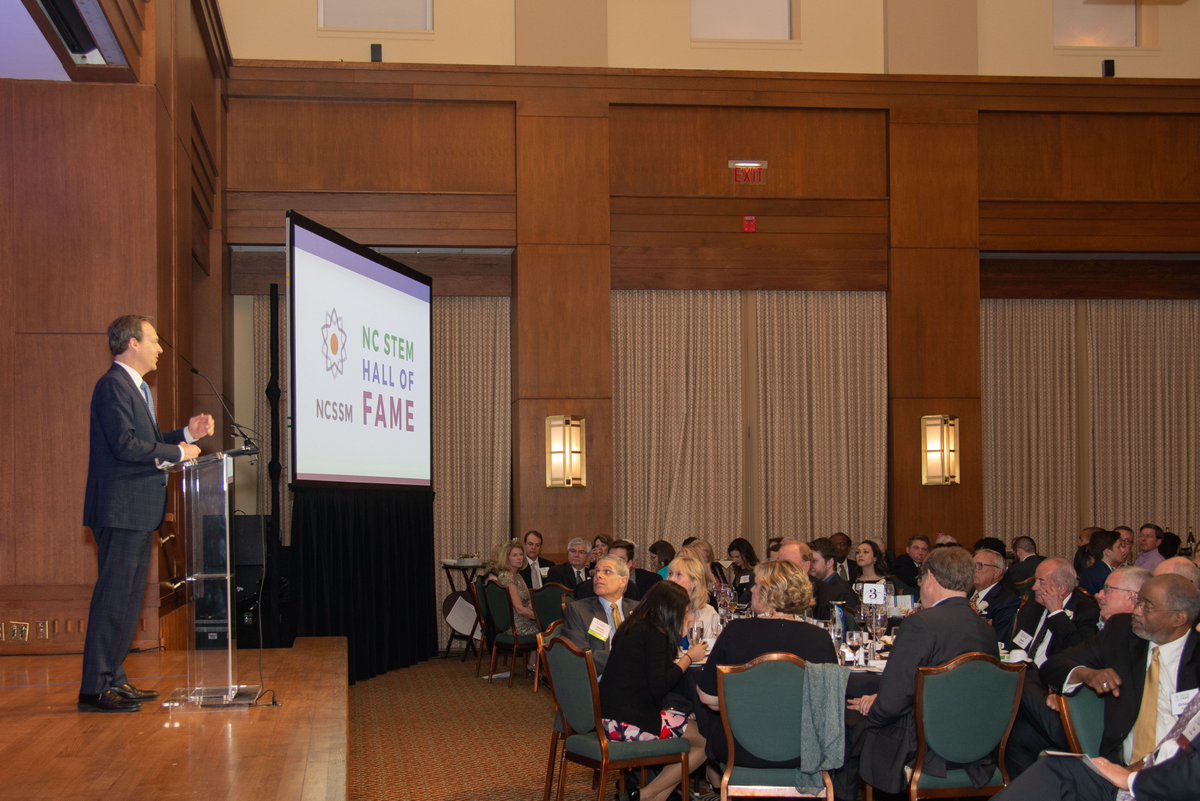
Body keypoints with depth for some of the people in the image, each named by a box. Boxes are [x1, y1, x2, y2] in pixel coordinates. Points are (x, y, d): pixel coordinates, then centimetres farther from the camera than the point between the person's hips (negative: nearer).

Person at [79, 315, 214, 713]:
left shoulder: (135, 387, 19)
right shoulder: (113, 385, -14)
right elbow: (125, 445, -23)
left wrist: (187, 434, 9)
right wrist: (178, 452, -16)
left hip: (139, 513, 11)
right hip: (120, 509, -11)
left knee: (129, 597, 14)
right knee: (112, 596, -9)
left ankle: (113, 678, 22)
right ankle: (94, 689, -6)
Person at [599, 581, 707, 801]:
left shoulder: (630, 627, 14)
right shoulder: (654, 633, -12)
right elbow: (658, 686, -18)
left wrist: (684, 656, 23)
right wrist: (688, 658, -5)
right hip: (630, 722, -9)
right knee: (707, 741, -2)